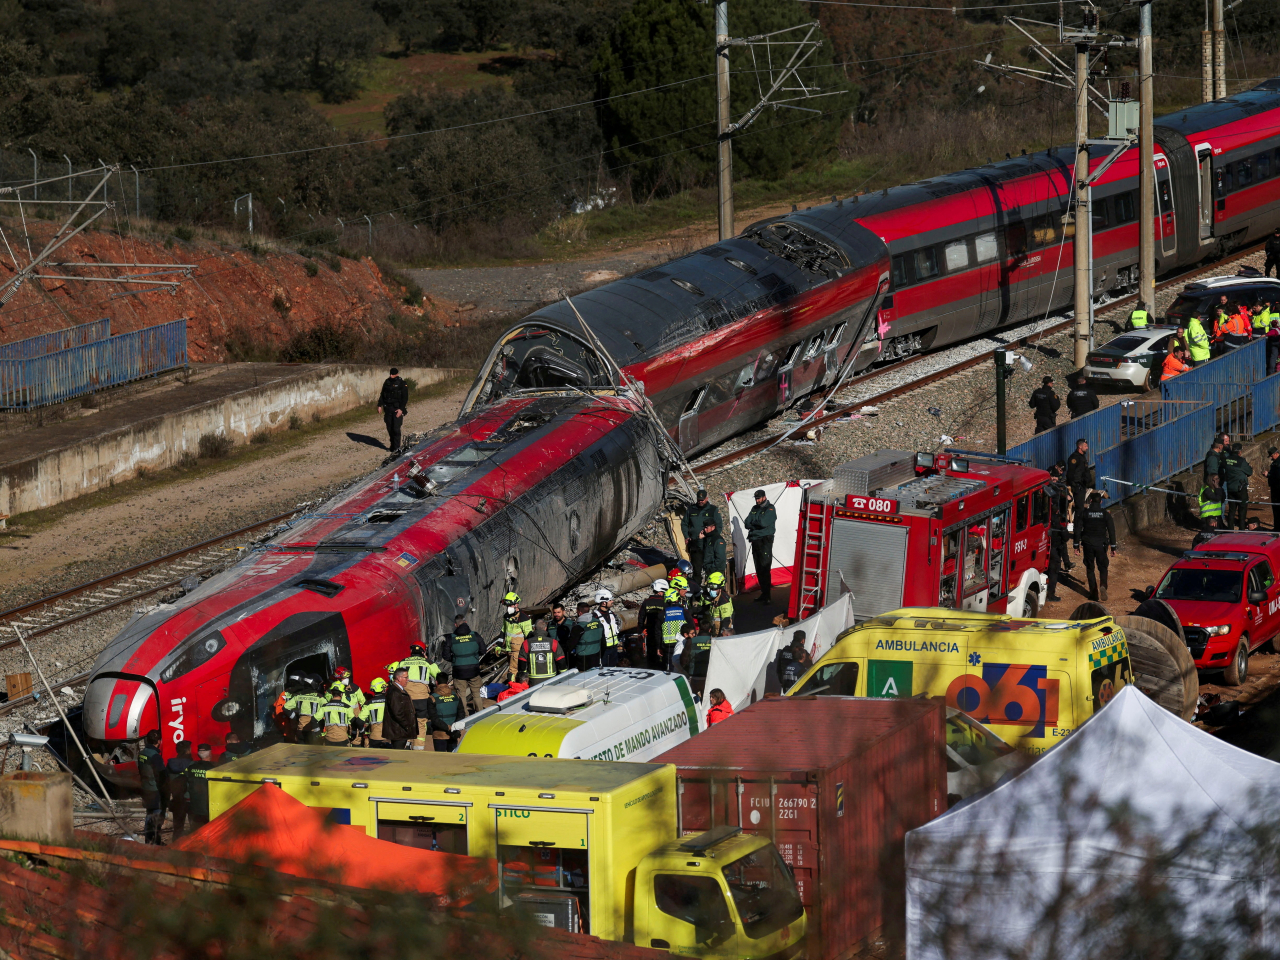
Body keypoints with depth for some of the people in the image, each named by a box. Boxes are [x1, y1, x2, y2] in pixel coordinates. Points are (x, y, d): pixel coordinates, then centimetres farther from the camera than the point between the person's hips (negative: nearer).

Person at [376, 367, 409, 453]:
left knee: (396, 429, -10)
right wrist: (380, 405, 7)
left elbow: (405, 398, -8)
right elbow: (382, 394, 16)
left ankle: (396, 447, -7)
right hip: (388, 408, 5)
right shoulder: (387, 382, 10)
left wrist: (401, 409, -17)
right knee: (389, 428, 8)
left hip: (397, 409, -5)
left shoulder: (402, 384, -5)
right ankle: (392, 446, 19)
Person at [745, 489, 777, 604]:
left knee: (765, 568, -11)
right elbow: (747, 524, 8)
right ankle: (764, 593, 15)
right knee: (759, 569, 9)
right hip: (755, 541, 7)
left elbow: (763, 523, -18)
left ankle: (766, 595, -11)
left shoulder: (770, 509, -4)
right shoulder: (754, 509, 17)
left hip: (765, 541, -7)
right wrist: (757, 525, -8)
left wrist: (753, 523, -1)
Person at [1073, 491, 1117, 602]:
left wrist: (1077, 545, 7)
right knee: (1103, 568, 9)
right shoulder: (1105, 514, 0)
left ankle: (1093, 592, 7)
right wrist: (1113, 547, 4)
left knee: (1090, 568, 11)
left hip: (1088, 544, 0)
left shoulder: (1085, 513, -1)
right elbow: (1111, 531, -1)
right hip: (1101, 545, 0)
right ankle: (1103, 585, -19)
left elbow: (1078, 529, 0)